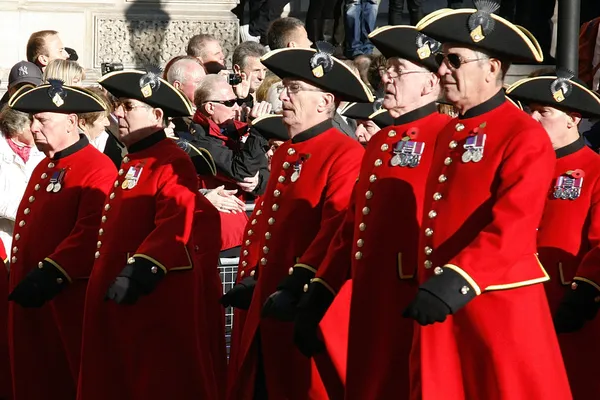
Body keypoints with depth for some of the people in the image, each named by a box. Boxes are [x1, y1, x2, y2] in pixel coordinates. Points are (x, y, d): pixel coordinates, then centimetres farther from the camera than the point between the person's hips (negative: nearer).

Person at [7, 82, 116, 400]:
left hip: (68, 303, -9)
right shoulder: (43, 168, 17)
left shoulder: (97, 169, -13)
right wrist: (21, 279, 14)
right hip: (30, 298, 9)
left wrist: (49, 275, -26)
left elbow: (90, 234, -22)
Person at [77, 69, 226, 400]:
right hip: (119, 301, 10)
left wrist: (140, 271, -35)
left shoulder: (172, 163, -13)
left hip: (158, 301, -10)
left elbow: (177, 226, -26)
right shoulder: (131, 163, 18)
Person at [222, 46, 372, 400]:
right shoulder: (284, 154, 17)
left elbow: (338, 229, -20)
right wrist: (250, 279, 12)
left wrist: (298, 285, -25)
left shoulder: (346, 155, -11)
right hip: (264, 305, 8)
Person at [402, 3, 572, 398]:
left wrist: (457, 281, -30)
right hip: (441, 304, 8)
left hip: (499, 305, -8)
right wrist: (430, 286, 15)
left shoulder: (525, 136, -11)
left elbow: (512, 228, -21)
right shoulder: (449, 133, 15)